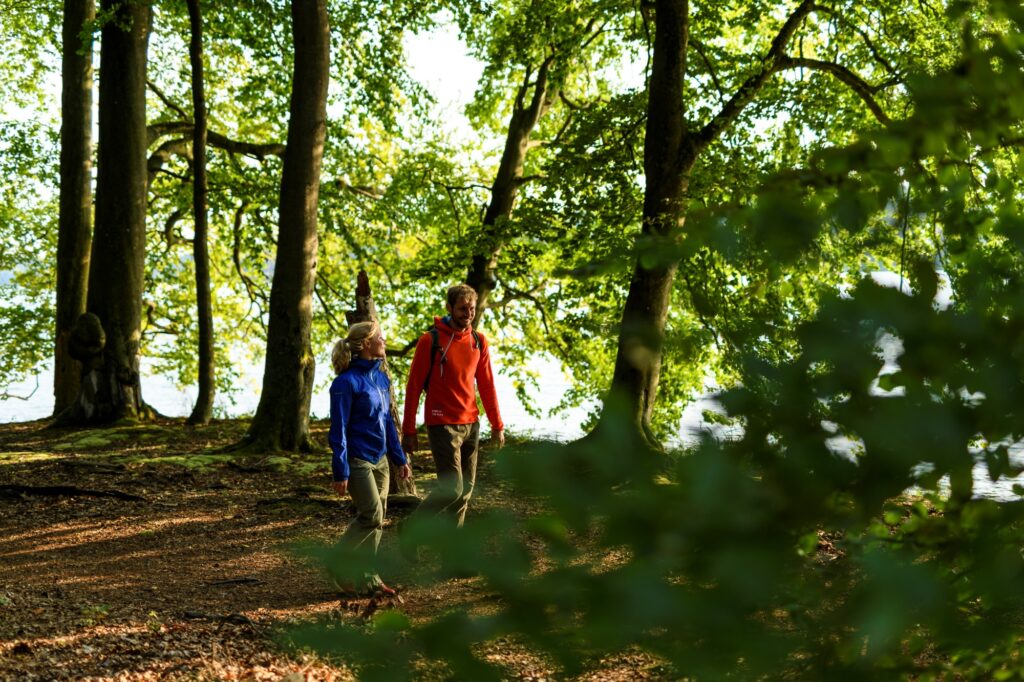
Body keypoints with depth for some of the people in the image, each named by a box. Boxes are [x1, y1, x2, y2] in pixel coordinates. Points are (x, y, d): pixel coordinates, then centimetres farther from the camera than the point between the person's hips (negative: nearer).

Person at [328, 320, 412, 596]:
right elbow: (338, 431, -14)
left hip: (379, 459, 8)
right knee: (372, 516, -10)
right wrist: (341, 473, -16)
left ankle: (366, 576, 16)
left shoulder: (381, 379, 9)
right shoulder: (346, 382, -15)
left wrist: (400, 459, 15)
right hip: (357, 460, -8)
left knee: (376, 520, 8)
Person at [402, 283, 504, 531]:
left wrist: (497, 425, 9)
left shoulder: (479, 341, 7)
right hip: (442, 425, -6)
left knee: (466, 488, 8)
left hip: (471, 424, 6)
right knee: (452, 488, -12)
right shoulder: (430, 340, -8)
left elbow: (487, 386, 12)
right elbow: (413, 387, -6)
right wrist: (408, 431, -8)